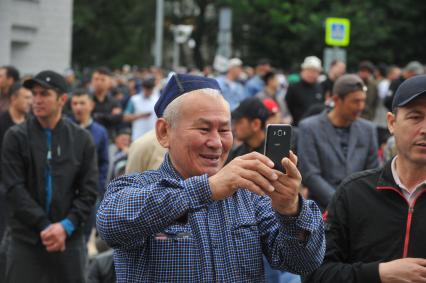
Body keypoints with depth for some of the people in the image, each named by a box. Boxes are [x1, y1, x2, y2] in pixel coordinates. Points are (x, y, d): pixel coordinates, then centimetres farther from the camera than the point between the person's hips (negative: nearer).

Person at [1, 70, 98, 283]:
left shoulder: (82, 139, 5)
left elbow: (89, 192, 2)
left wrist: (66, 226, -12)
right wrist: (43, 226, -15)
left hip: (69, 239, 1)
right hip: (26, 240, -1)